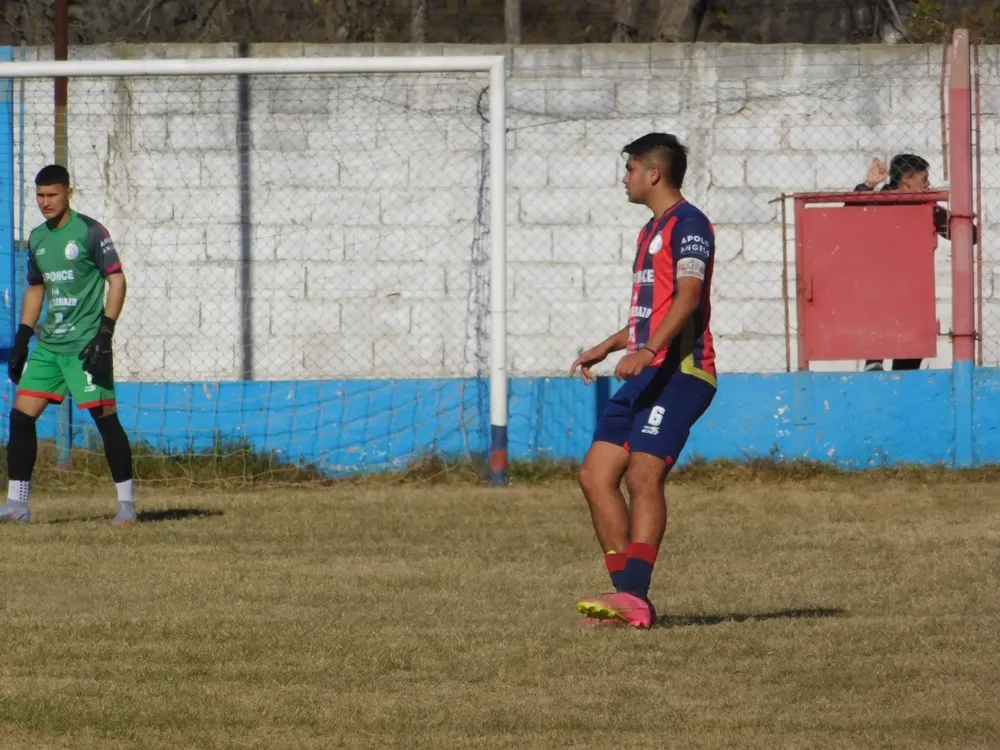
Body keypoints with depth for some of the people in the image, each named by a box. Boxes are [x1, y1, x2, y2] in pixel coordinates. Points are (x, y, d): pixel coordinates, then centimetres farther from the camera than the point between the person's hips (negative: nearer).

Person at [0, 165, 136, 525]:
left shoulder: (90, 232, -7)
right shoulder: (37, 239, 13)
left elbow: (117, 280, -8)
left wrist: (105, 333, -16)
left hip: (85, 344, -7)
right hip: (49, 344, 7)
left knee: (105, 417, -8)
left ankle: (126, 503, -1)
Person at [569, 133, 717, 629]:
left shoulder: (688, 224, -8)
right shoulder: (651, 231, 24)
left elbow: (687, 296, -22)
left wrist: (648, 351, -33)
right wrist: (607, 347, 38)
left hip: (678, 370, -10)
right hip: (647, 372, 10)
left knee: (643, 476, -19)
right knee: (595, 474, 3)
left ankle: (633, 597, -25)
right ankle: (628, 597, 1)